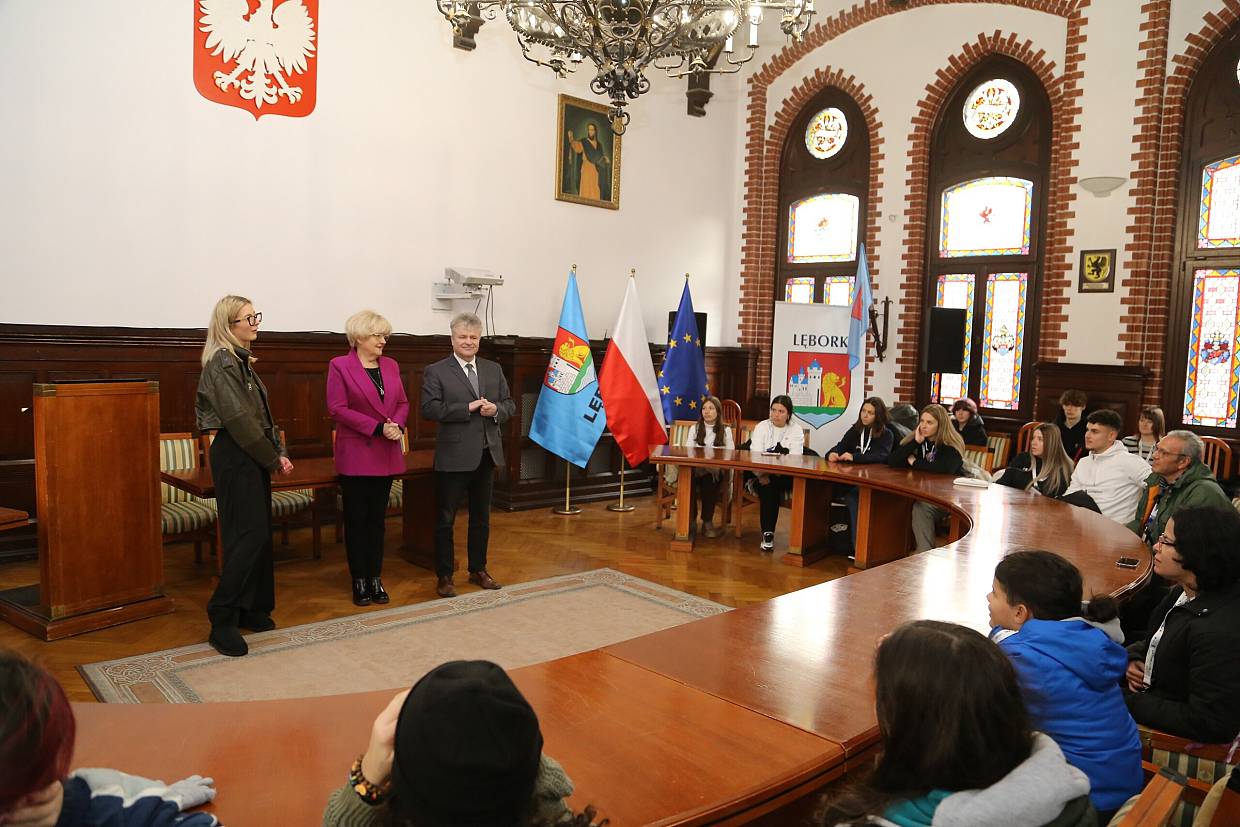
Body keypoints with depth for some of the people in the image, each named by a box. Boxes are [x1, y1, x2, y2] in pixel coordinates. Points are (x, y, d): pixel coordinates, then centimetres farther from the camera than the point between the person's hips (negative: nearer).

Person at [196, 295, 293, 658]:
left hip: (254, 457, 9)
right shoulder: (222, 363, -14)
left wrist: (278, 454, 4)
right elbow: (239, 419, -19)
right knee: (249, 535, -10)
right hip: (235, 458, -9)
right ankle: (222, 620, -2)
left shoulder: (242, 361, 15)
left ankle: (250, 609, 23)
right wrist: (272, 458, -11)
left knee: (258, 534, 12)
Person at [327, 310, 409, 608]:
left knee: (377, 518, 10)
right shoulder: (340, 366, -5)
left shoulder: (391, 366, 10)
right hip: (355, 455, -4)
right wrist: (378, 427, -18)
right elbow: (337, 408, -13)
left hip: (385, 455, 4)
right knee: (357, 519, 4)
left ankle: (376, 578, 17)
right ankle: (359, 581, 13)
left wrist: (397, 424, -12)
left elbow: (403, 403, 10)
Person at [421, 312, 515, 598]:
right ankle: (444, 576, 17)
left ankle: (478, 570, 30)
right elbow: (429, 409, -17)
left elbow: (509, 405, 11)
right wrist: (468, 408, -22)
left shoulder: (494, 369, 10)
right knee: (446, 519, 5)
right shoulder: (435, 371, -5)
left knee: (481, 517, 16)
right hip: (454, 457, -5)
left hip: (487, 455, 5)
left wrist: (496, 410, -12)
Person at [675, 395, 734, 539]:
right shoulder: (695, 429, 18)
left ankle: (707, 522, -25)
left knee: (710, 480, -36)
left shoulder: (725, 430, 14)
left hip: (716, 471, -1)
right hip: (696, 468, 1)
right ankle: (691, 518, -20)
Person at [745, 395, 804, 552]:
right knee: (769, 488, -30)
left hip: (785, 476, 0)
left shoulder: (796, 430, 4)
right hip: (763, 473, 0)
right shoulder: (762, 426, 6)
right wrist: (762, 474, -27)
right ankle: (768, 534, -26)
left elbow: (795, 458, -10)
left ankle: (756, 485, -14)